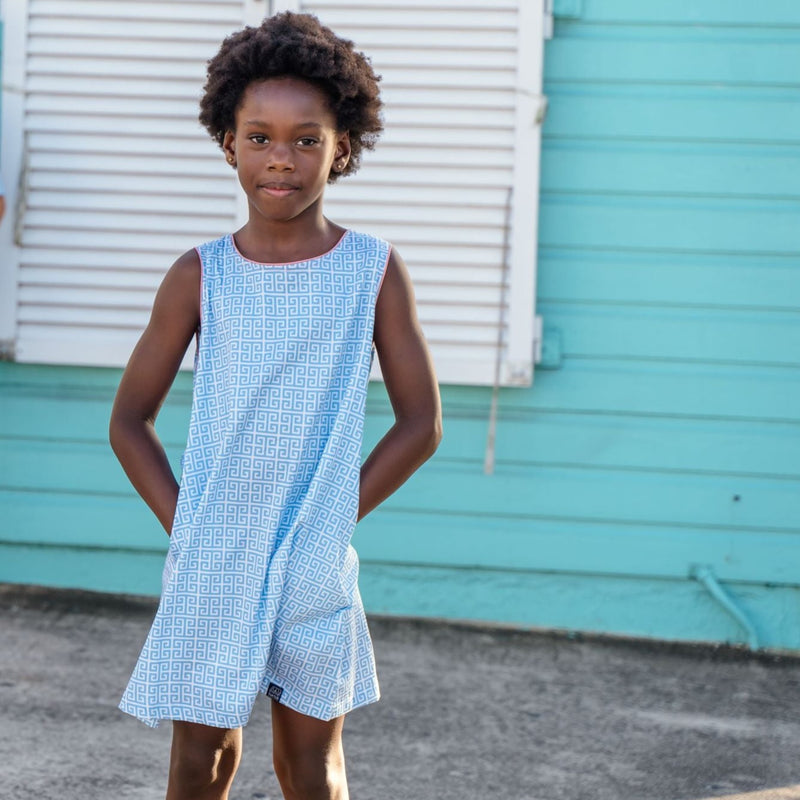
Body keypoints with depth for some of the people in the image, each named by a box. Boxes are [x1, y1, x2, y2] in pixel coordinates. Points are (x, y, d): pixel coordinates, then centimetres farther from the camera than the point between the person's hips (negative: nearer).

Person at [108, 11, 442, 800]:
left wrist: (332, 519, -3)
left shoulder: (373, 270, -2)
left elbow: (420, 423, 1)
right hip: (210, 562, 1)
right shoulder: (200, 276, 0)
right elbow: (130, 419, 7)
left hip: (315, 564, 0)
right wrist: (184, 523, -3)